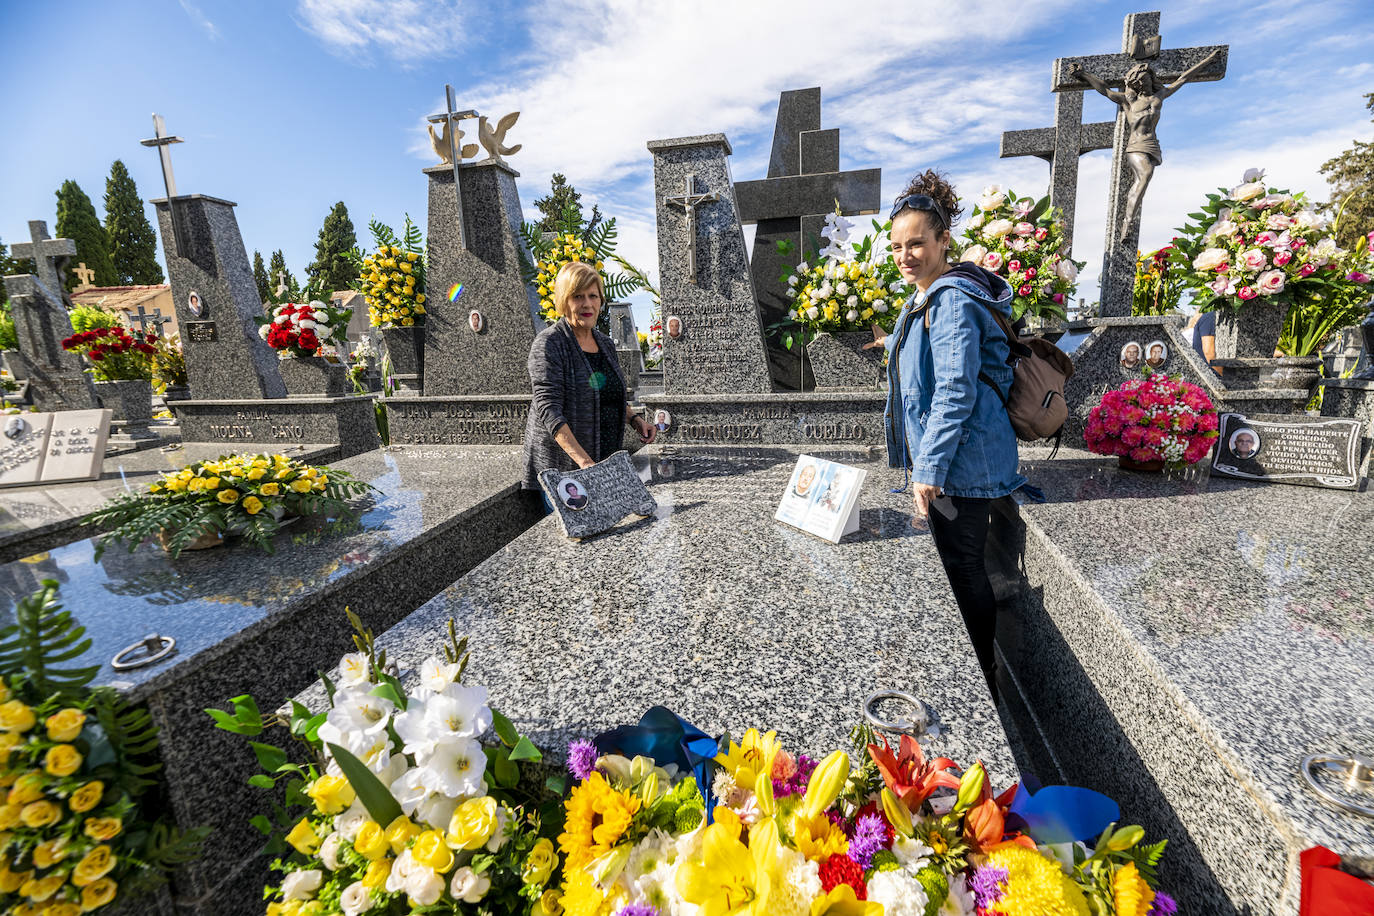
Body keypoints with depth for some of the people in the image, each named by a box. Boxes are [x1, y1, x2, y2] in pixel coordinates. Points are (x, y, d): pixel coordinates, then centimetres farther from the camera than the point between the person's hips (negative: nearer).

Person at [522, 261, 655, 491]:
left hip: (605, 460, 6)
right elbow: (549, 411, -20)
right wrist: (583, 461, -30)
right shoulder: (548, 344, -10)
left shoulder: (606, 344, 12)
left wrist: (635, 419, 6)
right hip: (559, 466, -6)